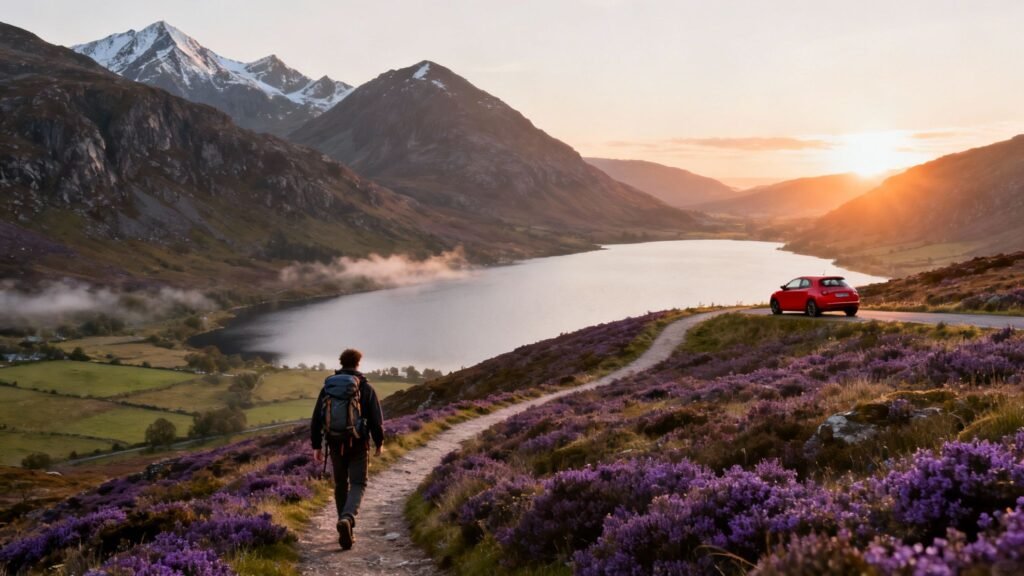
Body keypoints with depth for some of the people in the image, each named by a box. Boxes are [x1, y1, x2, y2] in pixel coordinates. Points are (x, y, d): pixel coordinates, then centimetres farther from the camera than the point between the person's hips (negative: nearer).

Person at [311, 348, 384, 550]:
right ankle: (347, 518, -26)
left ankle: (346, 532, 20)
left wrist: (316, 445, 7)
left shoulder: (328, 386, 4)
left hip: (336, 444, 3)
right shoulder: (366, 387, -3)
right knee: (357, 484, 2)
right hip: (358, 443, -3)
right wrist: (379, 442, 8)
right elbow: (376, 419, -5)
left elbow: (317, 418, 2)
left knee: (340, 486, 15)